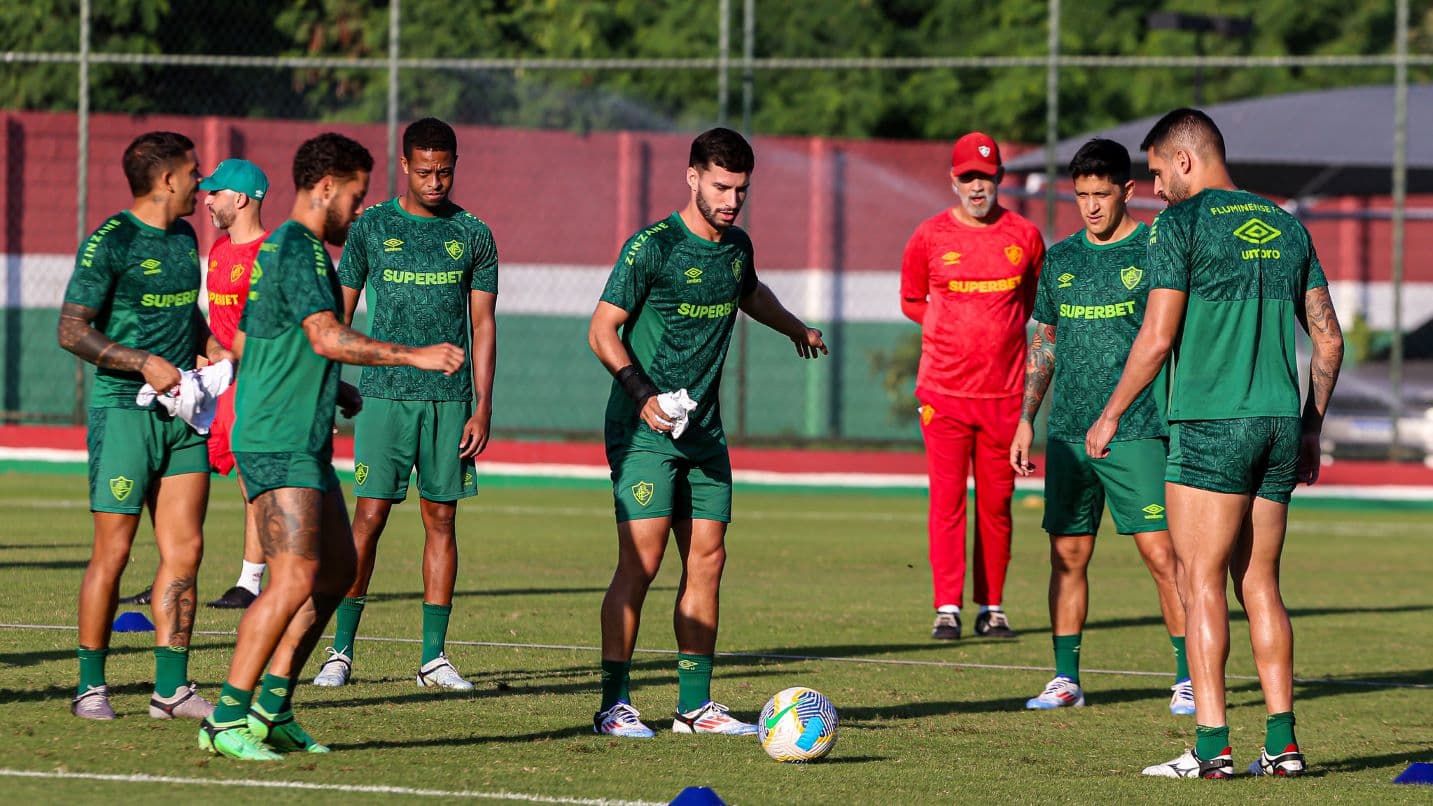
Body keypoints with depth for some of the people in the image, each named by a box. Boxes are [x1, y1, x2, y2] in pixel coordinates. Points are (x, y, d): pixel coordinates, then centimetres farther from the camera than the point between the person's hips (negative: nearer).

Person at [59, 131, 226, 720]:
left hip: (181, 410, 7)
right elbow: (72, 330, -11)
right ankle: (90, 686, 6)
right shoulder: (109, 243, -10)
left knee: (184, 549, 2)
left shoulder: (184, 237, 14)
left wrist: (209, 346, 10)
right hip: (123, 411, -7)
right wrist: (144, 363, -17)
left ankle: (171, 688, 6)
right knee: (113, 551, -4)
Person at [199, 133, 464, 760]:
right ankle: (227, 720, -13)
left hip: (303, 445, 11)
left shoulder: (277, 247, 19)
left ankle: (272, 708, 15)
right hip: (281, 445, -11)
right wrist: (413, 356, -24)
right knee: (295, 580, -15)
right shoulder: (301, 250, -13)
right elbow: (327, 337, -26)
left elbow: (244, 343, 29)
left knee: (337, 568, 14)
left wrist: (334, 391, 33)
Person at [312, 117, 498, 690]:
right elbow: (339, 315, 8)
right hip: (384, 393, -1)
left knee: (441, 519, 3)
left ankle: (433, 655, 7)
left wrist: (483, 406, 1)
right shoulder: (371, 228, 3)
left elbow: (482, 325, 8)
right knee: (369, 517, -6)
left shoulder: (473, 235, 7)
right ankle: (341, 649, -1)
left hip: (450, 399, 2)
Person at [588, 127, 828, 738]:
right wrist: (642, 395, -26)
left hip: (704, 429, 7)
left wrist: (795, 328, 52)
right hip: (643, 429, -7)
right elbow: (603, 330, -13)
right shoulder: (652, 247, -12)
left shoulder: (736, 246, 10)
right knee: (641, 560, -12)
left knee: (706, 560, 5)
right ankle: (613, 703, -8)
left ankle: (695, 704, 11)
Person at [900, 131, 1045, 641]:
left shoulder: (1024, 236, 5)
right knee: (947, 499, -5)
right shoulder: (929, 237, 2)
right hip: (944, 388, -1)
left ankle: (992, 608, 9)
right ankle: (947, 609, -5)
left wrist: (1004, 332, 8)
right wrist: (955, 328, 5)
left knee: (996, 502, 4)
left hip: (1004, 391, 1)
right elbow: (911, 302, 15)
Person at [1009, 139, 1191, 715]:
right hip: (1068, 431, 5)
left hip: (1137, 433, -5)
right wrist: (1026, 418, 14)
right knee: (1067, 555, 5)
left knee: (1161, 553, -8)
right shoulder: (1060, 259, 13)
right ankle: (1065, 678, 12)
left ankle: (1189, 678, -2)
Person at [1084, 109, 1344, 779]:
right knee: (1260, 585, 11)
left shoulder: (1180, 224, -5)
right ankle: (1282, 742, 6)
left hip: (1210, 423, -6)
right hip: (1280, 423, 6)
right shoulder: (1286, 228, 14)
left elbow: (1156, 339, -9)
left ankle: (1211, 746, -9)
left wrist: (1110, 417, 2)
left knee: (1201, 582, -4)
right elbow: (1328, 339, 14)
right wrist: (1311, 429, 22)